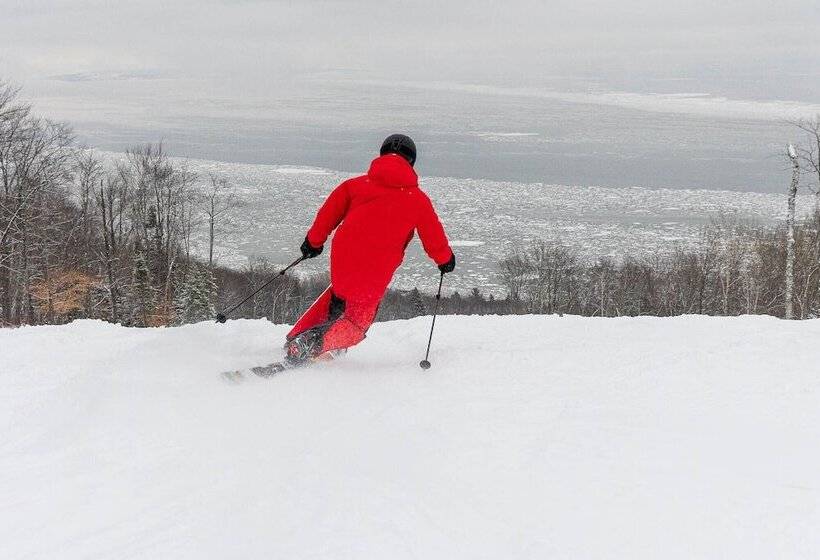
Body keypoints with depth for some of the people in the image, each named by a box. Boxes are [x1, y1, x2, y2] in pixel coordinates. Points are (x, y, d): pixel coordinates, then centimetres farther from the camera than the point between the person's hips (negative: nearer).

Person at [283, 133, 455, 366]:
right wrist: (445, 259, 27)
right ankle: (316, 345, -14)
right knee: (358, 320, 11)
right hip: (377, 270, -3)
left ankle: (296, 341, 19)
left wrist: (313, 242, 26)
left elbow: (329, 213, 11)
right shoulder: (418, 200, 1)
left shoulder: (355, 184, 6)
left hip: (343, 258, 3)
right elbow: (433, 238, 7)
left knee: (338, 297, 30)